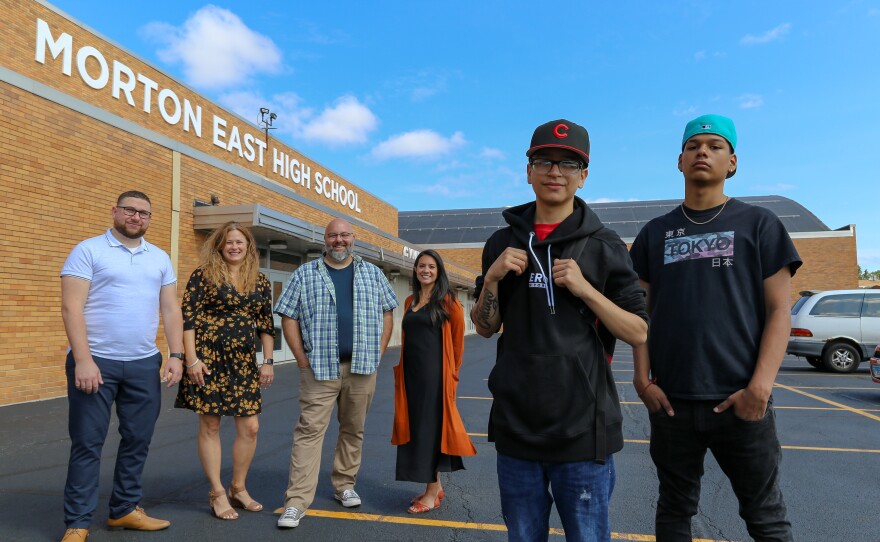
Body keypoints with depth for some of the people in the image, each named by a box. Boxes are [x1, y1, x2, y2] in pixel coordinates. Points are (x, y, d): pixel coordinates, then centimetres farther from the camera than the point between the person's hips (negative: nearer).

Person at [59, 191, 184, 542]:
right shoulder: (88, 250, -3)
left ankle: (125, 509, 26)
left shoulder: (160, 258, 12)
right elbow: (71, 307, -10)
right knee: (87, 443, 3)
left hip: (145, 364, 5)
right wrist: (83, 359, -17)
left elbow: (170, 310, 11)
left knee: (137, 440, 11)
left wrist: (176, 355, 2)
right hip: (95, 360, -4)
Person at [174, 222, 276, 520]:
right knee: (210, 426, 4)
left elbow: (266, 324, 11)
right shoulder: (203, 275, -2)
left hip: (243, 360, 4)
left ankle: (238, 488, 23)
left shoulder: (260, 281, 9)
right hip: (209, 358, -4)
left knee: (250, 428, 3)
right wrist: (192, 359, -12)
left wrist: (268, 361, 6)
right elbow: (187, 317, -6)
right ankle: (217, 494, 19)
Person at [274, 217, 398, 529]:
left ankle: (344, 485, 28)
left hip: (362, 367, 2)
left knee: (354, 430, 12)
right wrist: (302, 359, -5)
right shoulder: (305, 274, 4)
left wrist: (377, 354, 3)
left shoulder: (373, 274, 10)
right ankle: (296, 501, 2)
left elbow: (386, 315, 12)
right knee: (309, 430, -3)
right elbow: (289, 318, 2)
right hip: (320, 367, -2)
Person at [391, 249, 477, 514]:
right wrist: (401, 368, 14)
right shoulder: (410, 302, 12)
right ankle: (436, 486, 24)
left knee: (431, 426, -1)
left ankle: (432, 492, 9)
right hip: (411, 372, 7)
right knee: (416, 426, 11)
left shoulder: (447, 300, -6)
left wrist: (453, 369, 6)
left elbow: (458, 336, 0)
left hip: (435, 371, -6)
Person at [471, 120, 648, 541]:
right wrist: (493, 277, -8)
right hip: (515, 427, 3)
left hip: (583, 428, -2)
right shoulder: (503, 242, 6)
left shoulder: (604, 246, -2)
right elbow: (485, 328, 9)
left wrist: (584, 288, -16)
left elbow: (638, 334, -3)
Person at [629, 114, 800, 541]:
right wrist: (643, 378, -3)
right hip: (671, 400, 2)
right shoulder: (655, 233, 9)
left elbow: (778, 311, -2)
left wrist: (760, 386, -12)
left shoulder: (758, 224, 3)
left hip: (740, 400, -1)